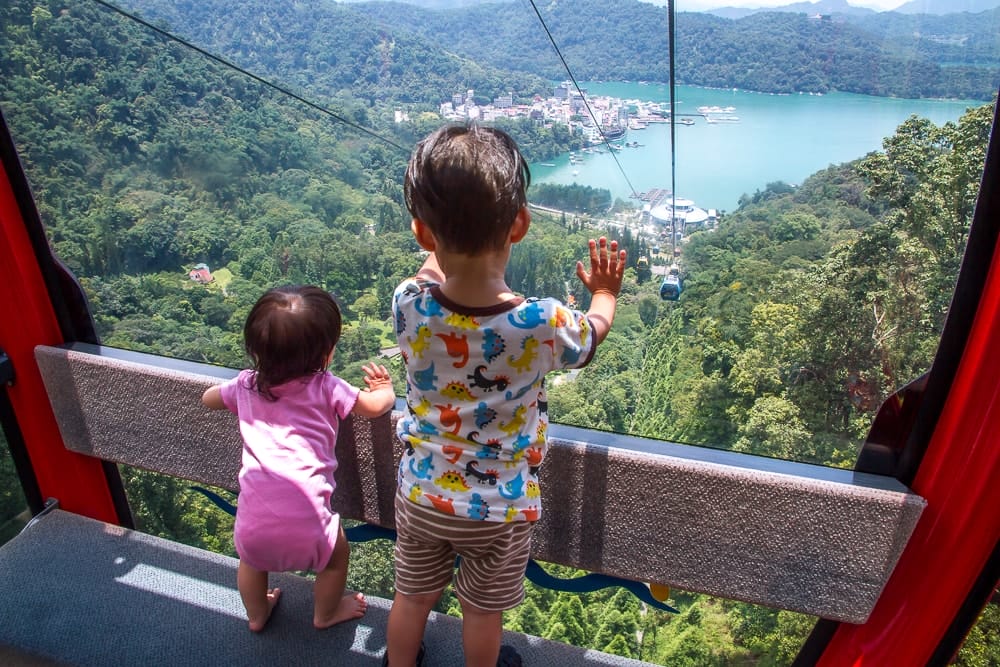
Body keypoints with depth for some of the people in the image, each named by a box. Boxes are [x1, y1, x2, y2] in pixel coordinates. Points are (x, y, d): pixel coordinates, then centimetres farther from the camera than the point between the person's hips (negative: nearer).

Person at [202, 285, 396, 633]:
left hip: (254, 518, 4)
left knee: (251, 557, 37)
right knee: (336, 552, 29)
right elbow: (375, 406, 5)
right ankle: (326, 613, 50)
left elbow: (208, 398, 31)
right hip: (306, 519, -3)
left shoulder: (246, 384, 12)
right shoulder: (325, 387, -1)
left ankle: (257, 615, 59)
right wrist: (385, 387, 26)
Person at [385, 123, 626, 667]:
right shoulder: (543, 324, -30)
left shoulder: (408, 303, -25)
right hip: (501, 508, -2)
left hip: (420, 494, 2)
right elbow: (589, 338, -4)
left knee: (412, 596, 28)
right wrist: (605, 293, 16)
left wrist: (441, 246, 22)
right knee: (482, 612, 25)